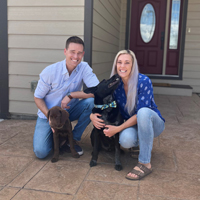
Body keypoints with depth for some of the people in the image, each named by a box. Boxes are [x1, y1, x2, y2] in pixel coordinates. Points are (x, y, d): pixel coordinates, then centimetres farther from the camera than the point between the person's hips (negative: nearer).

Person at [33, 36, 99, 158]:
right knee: (41, 152, -19)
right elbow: (38, 98, -9)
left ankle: (74, 138, -6)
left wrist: (71, 95, -29)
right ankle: (56, 135, 17)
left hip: (70, 111, 2)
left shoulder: (84, 68, -14)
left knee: (91, 101, -27)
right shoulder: (50, 71, -18)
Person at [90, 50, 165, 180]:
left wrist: (118, 128, -29)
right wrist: (93, 115, -20)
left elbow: (140, 113, -24)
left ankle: (145, 164, -29)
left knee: (143, 112, -38)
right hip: (132, 125, 3)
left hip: (153, 123, -3)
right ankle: (143, 143, 8)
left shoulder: (144, 81, -21)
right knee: (126, 140, -33)